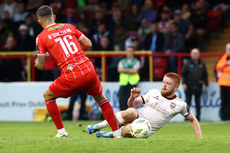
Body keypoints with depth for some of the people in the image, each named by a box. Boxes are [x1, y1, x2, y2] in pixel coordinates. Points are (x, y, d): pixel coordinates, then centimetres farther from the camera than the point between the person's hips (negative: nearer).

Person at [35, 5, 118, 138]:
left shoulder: (41, 37, 3)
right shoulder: (69, 27, 15)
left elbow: (41, 66, 4)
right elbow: (88, 44, 17)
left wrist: (37, 63, 27)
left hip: (72, 78, -4)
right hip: (89, 71, 4)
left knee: (48, 96, 20)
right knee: (101, 98, 26)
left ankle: (61, 131, 16)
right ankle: (117, 130, 21)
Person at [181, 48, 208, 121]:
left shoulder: (202, 64, 11)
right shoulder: (187, 64, 2)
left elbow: (205, 75, 16)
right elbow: (183, 74, 2)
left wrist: (206, 85, 11)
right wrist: (184, 83, -9)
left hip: (198, 87, 3)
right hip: (189, 87, -2)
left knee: (198, 103, 5)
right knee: (188, 102, -1)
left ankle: (198, 116, 10)